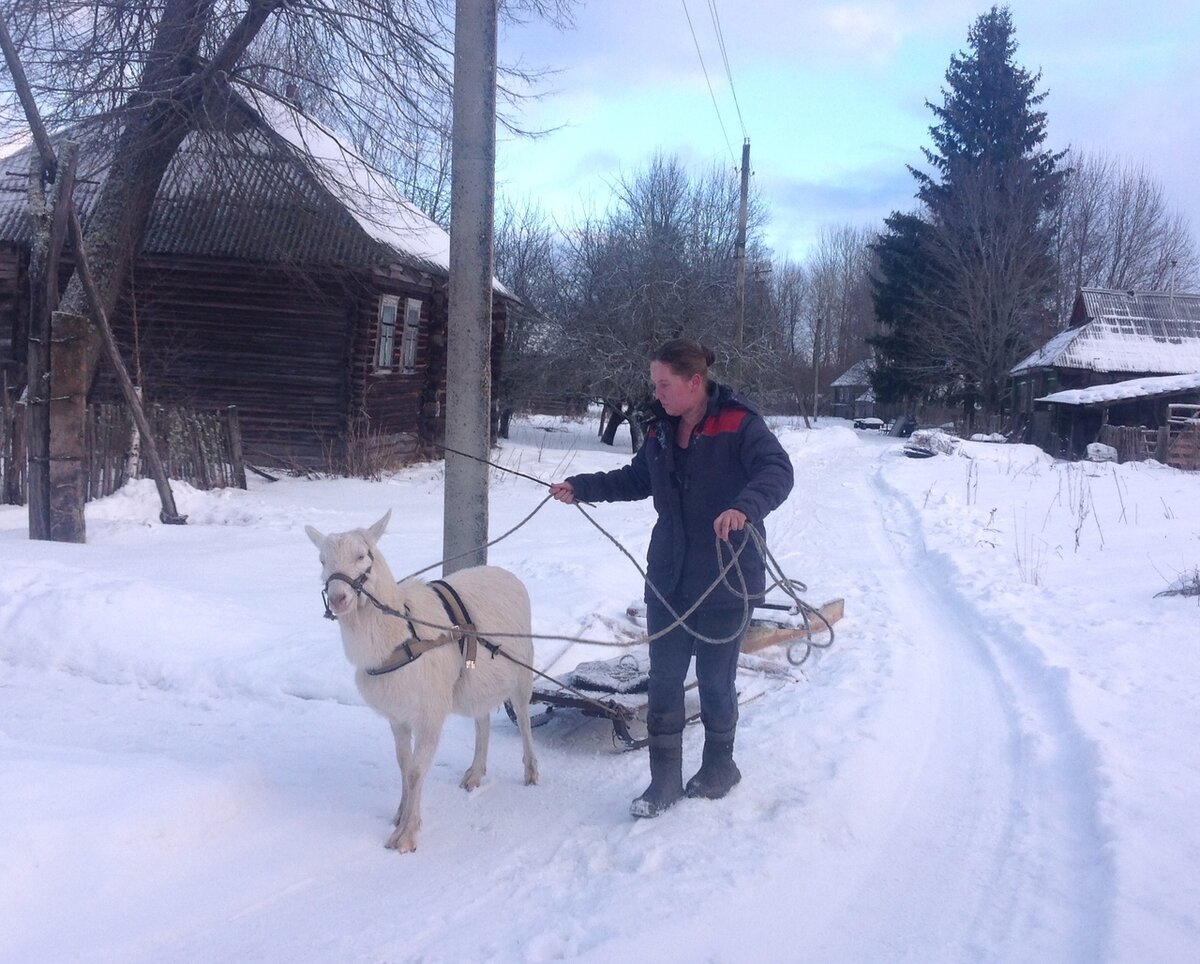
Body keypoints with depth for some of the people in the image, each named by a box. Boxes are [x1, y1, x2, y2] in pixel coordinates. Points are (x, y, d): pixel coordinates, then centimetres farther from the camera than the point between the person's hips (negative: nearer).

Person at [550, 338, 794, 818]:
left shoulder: (739, 425, -14)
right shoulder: (661, 431, 7)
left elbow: (777, 471, -29)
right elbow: (636, 479, 23)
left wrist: (745, 506, -49)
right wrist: (581, 486, 15)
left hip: (725, 581, -6)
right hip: (668, 580, 6)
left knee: (714, 680, 8)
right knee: (664, 679, 6)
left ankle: (719, 767, 31)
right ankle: (664, 778, 17)